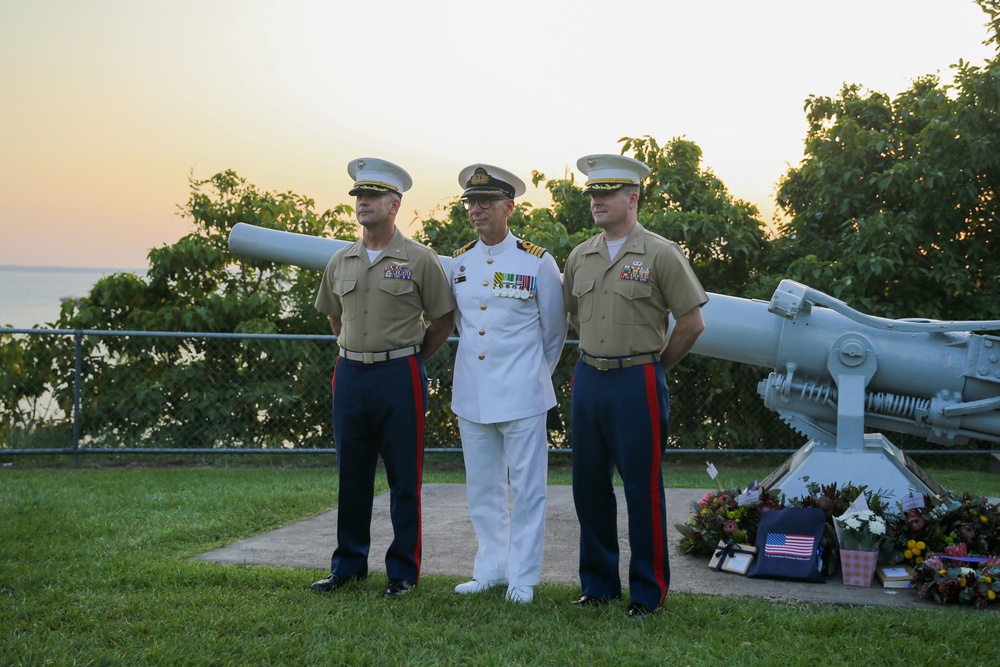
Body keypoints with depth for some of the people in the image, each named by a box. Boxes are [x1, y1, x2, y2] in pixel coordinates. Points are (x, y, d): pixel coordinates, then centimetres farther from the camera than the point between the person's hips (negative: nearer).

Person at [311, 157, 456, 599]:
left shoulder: (420, 260, -5)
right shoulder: (340, 261, 9)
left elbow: (444, 320, 1)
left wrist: (409, 358, 4)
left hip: (399, 377, -4)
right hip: (349, 375, 5)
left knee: (404, 479, 2)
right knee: (351, 476, 11)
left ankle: (403, 572, 12)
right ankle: (349, 565, 23)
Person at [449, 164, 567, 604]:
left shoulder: (538, 263, -5)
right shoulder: (458, 263, 6)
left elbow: (554, 328, 6)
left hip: (521, 394, -4)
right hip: (471, 394, 4)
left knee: (527, 488, 1)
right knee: (482, 488, 12)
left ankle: (523, 580, 10)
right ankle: (490, 570, 24)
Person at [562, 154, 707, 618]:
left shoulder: (660, 254, -7)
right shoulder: (580, 257, 9)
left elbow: (692, 322, -5)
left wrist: (656, 365, 3)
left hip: (637, 383, -5)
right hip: (588, 379, 6)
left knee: (642, 489, 0)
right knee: (589, 485, 10)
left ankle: (649, 592, 12)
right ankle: (598, 583, 24)